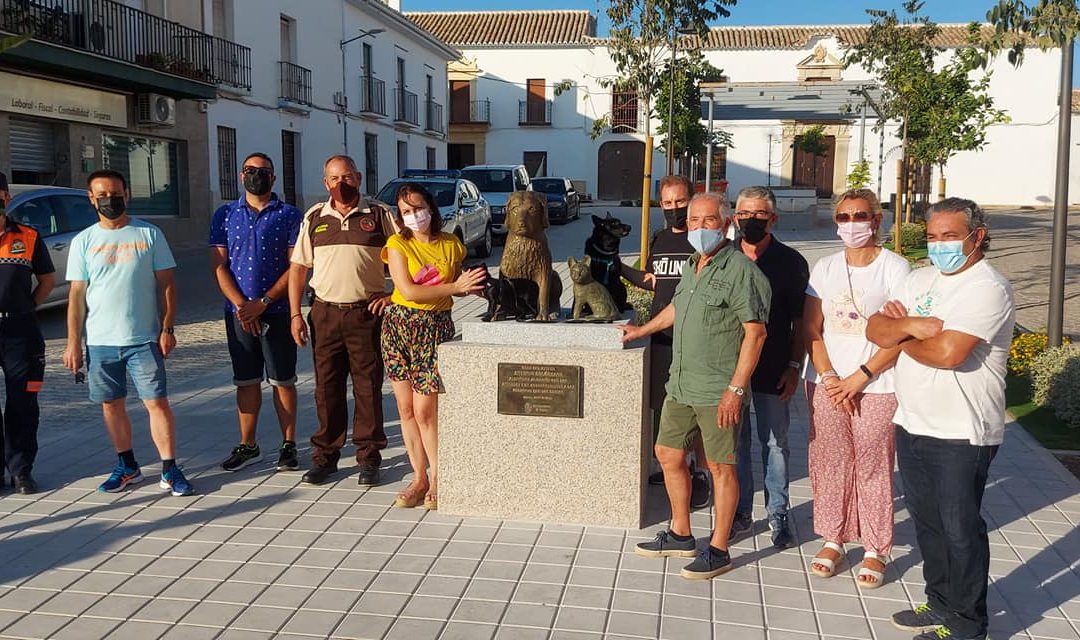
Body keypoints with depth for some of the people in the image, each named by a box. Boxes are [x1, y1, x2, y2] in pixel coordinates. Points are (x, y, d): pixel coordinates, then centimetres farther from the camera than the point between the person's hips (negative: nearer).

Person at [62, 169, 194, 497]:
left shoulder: (149, 234, 2)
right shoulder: (83, 241, 5)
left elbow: (166, 283, 2)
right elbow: (77, 294, 4)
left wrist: (167, 328, -5)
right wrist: (73, 342, 0)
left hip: (144, 339, -2)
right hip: (99, 342, 2)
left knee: (157, 402, -5)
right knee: (112, 405, 10)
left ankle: (170, 470, 2)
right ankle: (127, 466, 25)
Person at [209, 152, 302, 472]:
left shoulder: (289, 215, 1)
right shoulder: (225, 215, 8)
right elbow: (219, 266, 3)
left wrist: (262, 303, -13)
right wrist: (241, 305, -11)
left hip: (277, 311, -2)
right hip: (238, 312, 3)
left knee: (283, 380, 3)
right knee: (246, 380, 10)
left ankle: (288, 445, 13)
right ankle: (247, 446, 20)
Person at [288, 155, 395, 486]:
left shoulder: (379, 215, 3)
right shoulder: (314, 218, 10)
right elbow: (297, 267, 11)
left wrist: (393, 295, -7)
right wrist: (295, 314, 3)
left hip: (366, 313, -2)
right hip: (325, 313, 2)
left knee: (368, 387, 2)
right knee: (326, 387, 7)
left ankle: (368, 458, 12)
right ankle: (325, 456, 17)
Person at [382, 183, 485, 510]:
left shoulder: (451, 244, 6)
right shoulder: (397, 244, -1)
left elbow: (457, 284, 17)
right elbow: (408, 291, -12)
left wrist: (473, 285, -6)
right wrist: (455, 287, -14)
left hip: (435, 327, -1)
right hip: (399, 325, 1)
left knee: (425, 410, -6)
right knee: (406, 409, 5)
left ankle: (438, 479, 11)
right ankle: (420, 478, 18)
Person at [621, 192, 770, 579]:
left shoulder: (740, 270, -15)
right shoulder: (692, 266, 10)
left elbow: (755, 333, -17)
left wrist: (736, 389, -21)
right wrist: (642, 331, 40)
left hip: (718, 391, -9)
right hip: (680, 384, 9)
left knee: (720, 466, 3)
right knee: (668, 454, 15)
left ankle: (718, 551, 16)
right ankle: (680, 536, 31)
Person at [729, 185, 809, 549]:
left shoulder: (791, 262, -2)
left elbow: (801, 320, 0)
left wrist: (794, 366, -7)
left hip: (773, 372, -2)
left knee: (775, 443, 8)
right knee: (735, 441, 10)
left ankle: (778, 515, 21)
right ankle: (740, 513, 23)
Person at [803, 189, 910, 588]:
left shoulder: (894, 268, -4)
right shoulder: (825, 268, 8)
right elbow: (812, 330, 5)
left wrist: (859, 378, -13)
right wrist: (828, 376, -7)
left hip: (876, 386, -4)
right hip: (826, 382, 4)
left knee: (873, 466, 1)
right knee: (828, 462, 8)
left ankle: (875, 550, 15)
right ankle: (832, 540, 23)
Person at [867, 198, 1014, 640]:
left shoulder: (988, 288, -15)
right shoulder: (919, 279, 10)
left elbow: (948, 352, -26)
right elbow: (876, 329, 3)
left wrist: (901, 334, -8)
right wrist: (909, 325, -18)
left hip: (961, 435, -8)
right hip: (912, 423, 8)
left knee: (960, 528, 4)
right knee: (926, 520, 18)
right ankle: (940, 604, 36)